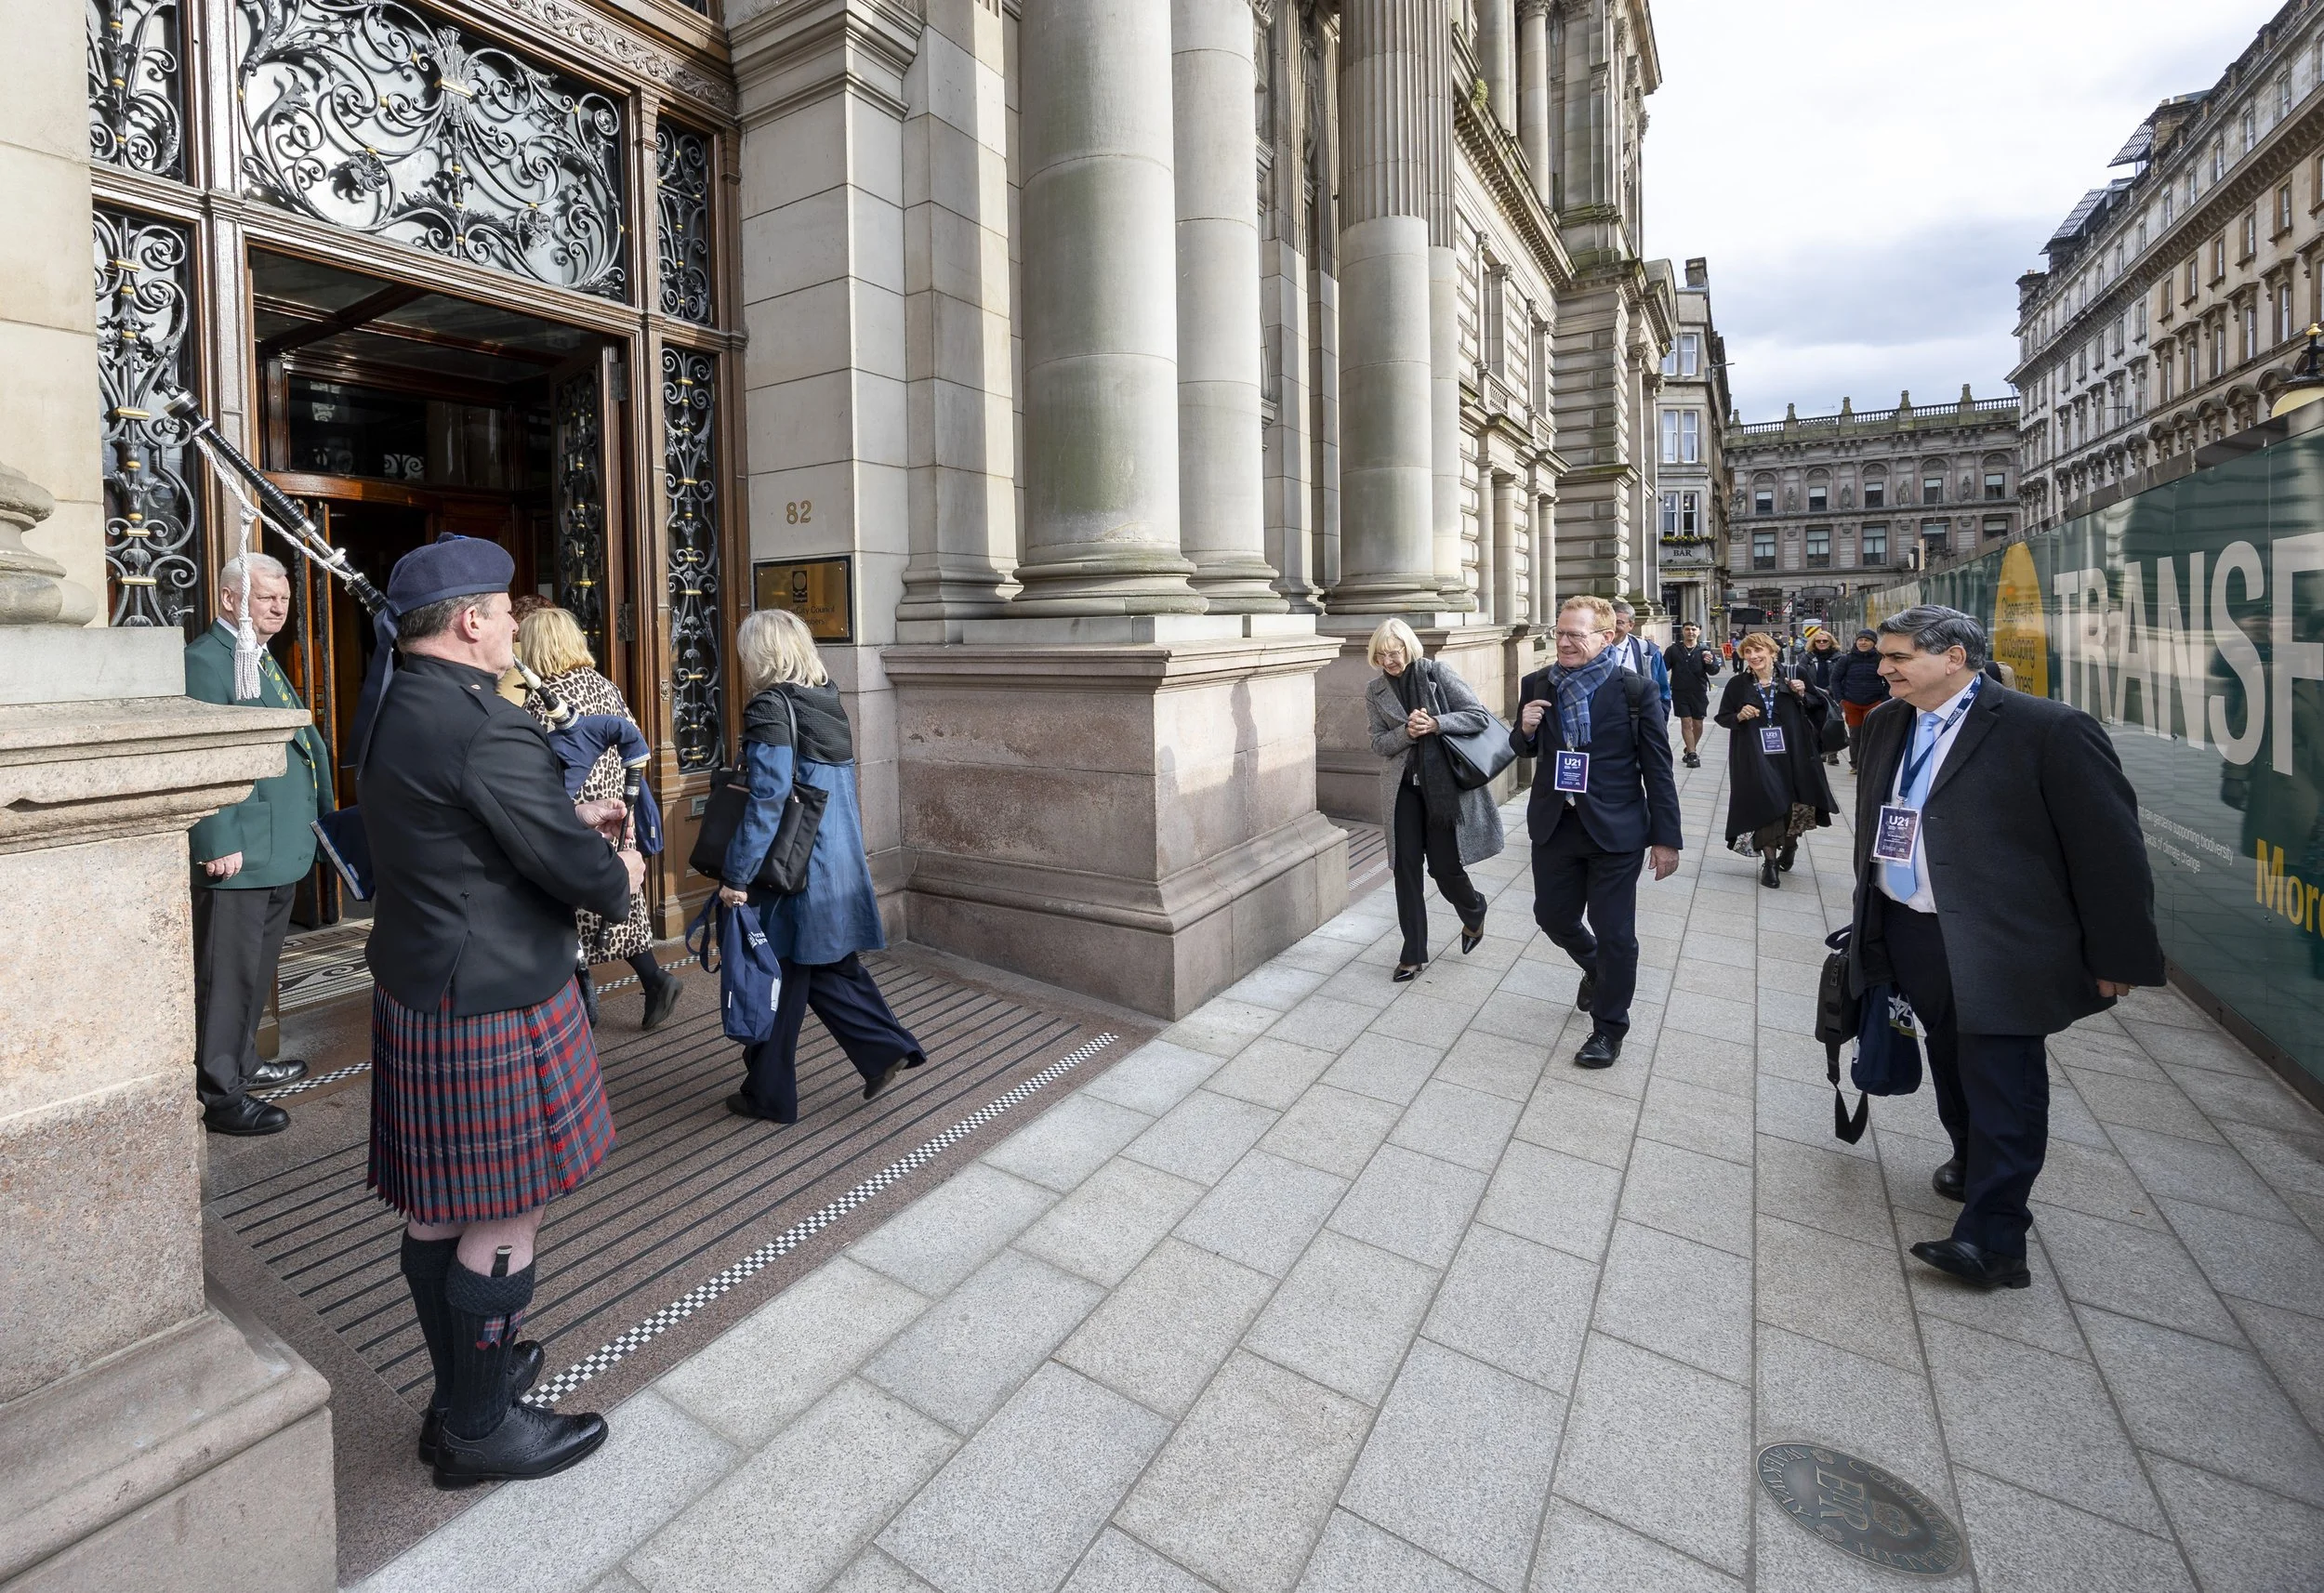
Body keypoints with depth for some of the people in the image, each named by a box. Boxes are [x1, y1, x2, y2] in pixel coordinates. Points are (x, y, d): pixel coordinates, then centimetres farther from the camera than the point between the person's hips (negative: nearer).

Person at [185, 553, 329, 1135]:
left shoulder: (263, 659, 17)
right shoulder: (205, 660, -13)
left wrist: (321, 809, 18)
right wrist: (221, 844, -23)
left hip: (281, 849, 10)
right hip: (238, 852, -10)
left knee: (258, 968, 21)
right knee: (227, 973, -1)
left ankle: (243, 1064, 36)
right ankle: (221, 1096, 9)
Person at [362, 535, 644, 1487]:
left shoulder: (392, 712, 8)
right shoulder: (483, 723, -23)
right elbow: (579, 870, -23)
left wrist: (568, 818, 13)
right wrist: (618, 872, -2)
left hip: (417, 988, 10)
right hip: (492, 1005, -10)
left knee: (439, 1207, 20)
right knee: (502, 1218, 5)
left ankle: (463, 1380, 37)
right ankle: (478, 1429, 21)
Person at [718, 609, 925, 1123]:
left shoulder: (770, 709, -15)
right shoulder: (827, 703, 8)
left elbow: (765, 802, -21)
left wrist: (736, 876, -17)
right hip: (840, 868, 8)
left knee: (774, 985, 7)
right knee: (832, 967, 20)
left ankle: (769, 1096, 21)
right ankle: (887, 1047, 16)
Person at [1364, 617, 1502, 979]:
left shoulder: (1435, 673, -6)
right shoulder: (1375, 691, 4)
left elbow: (1480, 715, -9)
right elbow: (1379, 744, 2)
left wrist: (1434, 724, -21)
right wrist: (1408, 731, -17)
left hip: (1446, 783, -3)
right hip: (1406, 786, 3)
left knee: (1444, 866, 1)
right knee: (1405, 866, -1)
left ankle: (1474, 913, 36)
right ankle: (1413, 954, 11)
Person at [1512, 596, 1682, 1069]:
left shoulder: (1635, 689, -10)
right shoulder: (1537, 685, 1)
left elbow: (1658, 768, -6)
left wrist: (1665, 838, -6)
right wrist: (1525, 730, -11)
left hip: (1615, 830, -4)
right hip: (1554, 826, 4)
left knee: (1614, 934, 5)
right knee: (1553, 917, 16)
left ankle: (1608, 1028, 25)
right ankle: (1597, 969, 48)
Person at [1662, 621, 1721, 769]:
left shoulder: (1704, 651, 1)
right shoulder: (1673, 649, 0)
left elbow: (1714, 671, -7)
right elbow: (1663, 668, 0)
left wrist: (1711, 663, -29)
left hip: (1699, 693, 1)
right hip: (1680, 693, -1)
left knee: (1698, 724, 8)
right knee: (1686, 722, -4)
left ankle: (1690, 750, 29)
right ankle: (1692, 754, 1)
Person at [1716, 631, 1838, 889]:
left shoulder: (1791, 678, 3)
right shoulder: (1737, 685, 2)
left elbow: (1820, 706, 10)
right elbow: (1722, 717, 8)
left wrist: (1802, 695, -9)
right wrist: (1739, 716, -12)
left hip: (1793, 756, 1)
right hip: (1757, 759, -1)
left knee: (1799, 805, -1)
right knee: (1766, 806, -6)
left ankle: (1789, 844, 30)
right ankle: (1770, 861, 8)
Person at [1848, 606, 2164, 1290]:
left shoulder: (2047, 729, -13)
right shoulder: (1885, 723, 7)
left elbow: (2108, 844, -11)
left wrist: (2117, 954, -8)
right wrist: (1869, 918, 17)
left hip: (1998, 947, -7)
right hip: (1911, 935, 7)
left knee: (2002, 1086, -1)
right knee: (1952, 1067, 22)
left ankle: (1991, 1238, 5)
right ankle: (1973, 1167, 43)